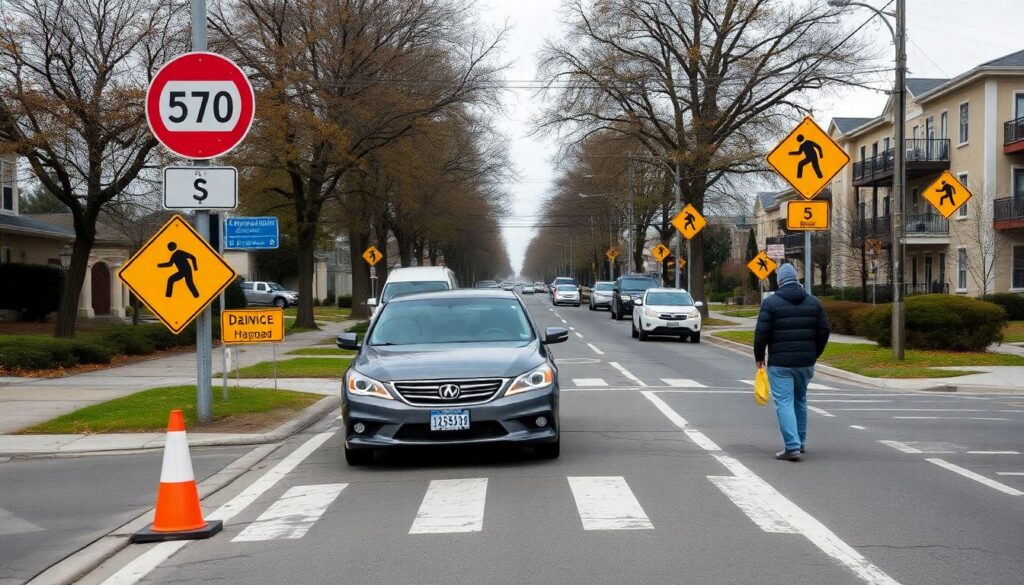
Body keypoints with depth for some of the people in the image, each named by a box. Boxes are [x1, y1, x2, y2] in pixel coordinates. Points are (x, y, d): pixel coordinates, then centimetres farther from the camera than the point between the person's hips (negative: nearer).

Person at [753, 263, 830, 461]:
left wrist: (759, 356, 4)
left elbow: (761, 332, -9)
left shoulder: (771, 302, -5)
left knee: (784, 402, -5)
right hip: (806, 362, 5)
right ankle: (800, 441, 29)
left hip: (780, 363, -5)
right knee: (800, 400, 21)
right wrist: (814, 354, 19)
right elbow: (824, 330, 8)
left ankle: (792, 446, -15)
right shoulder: (813, 302, 8)